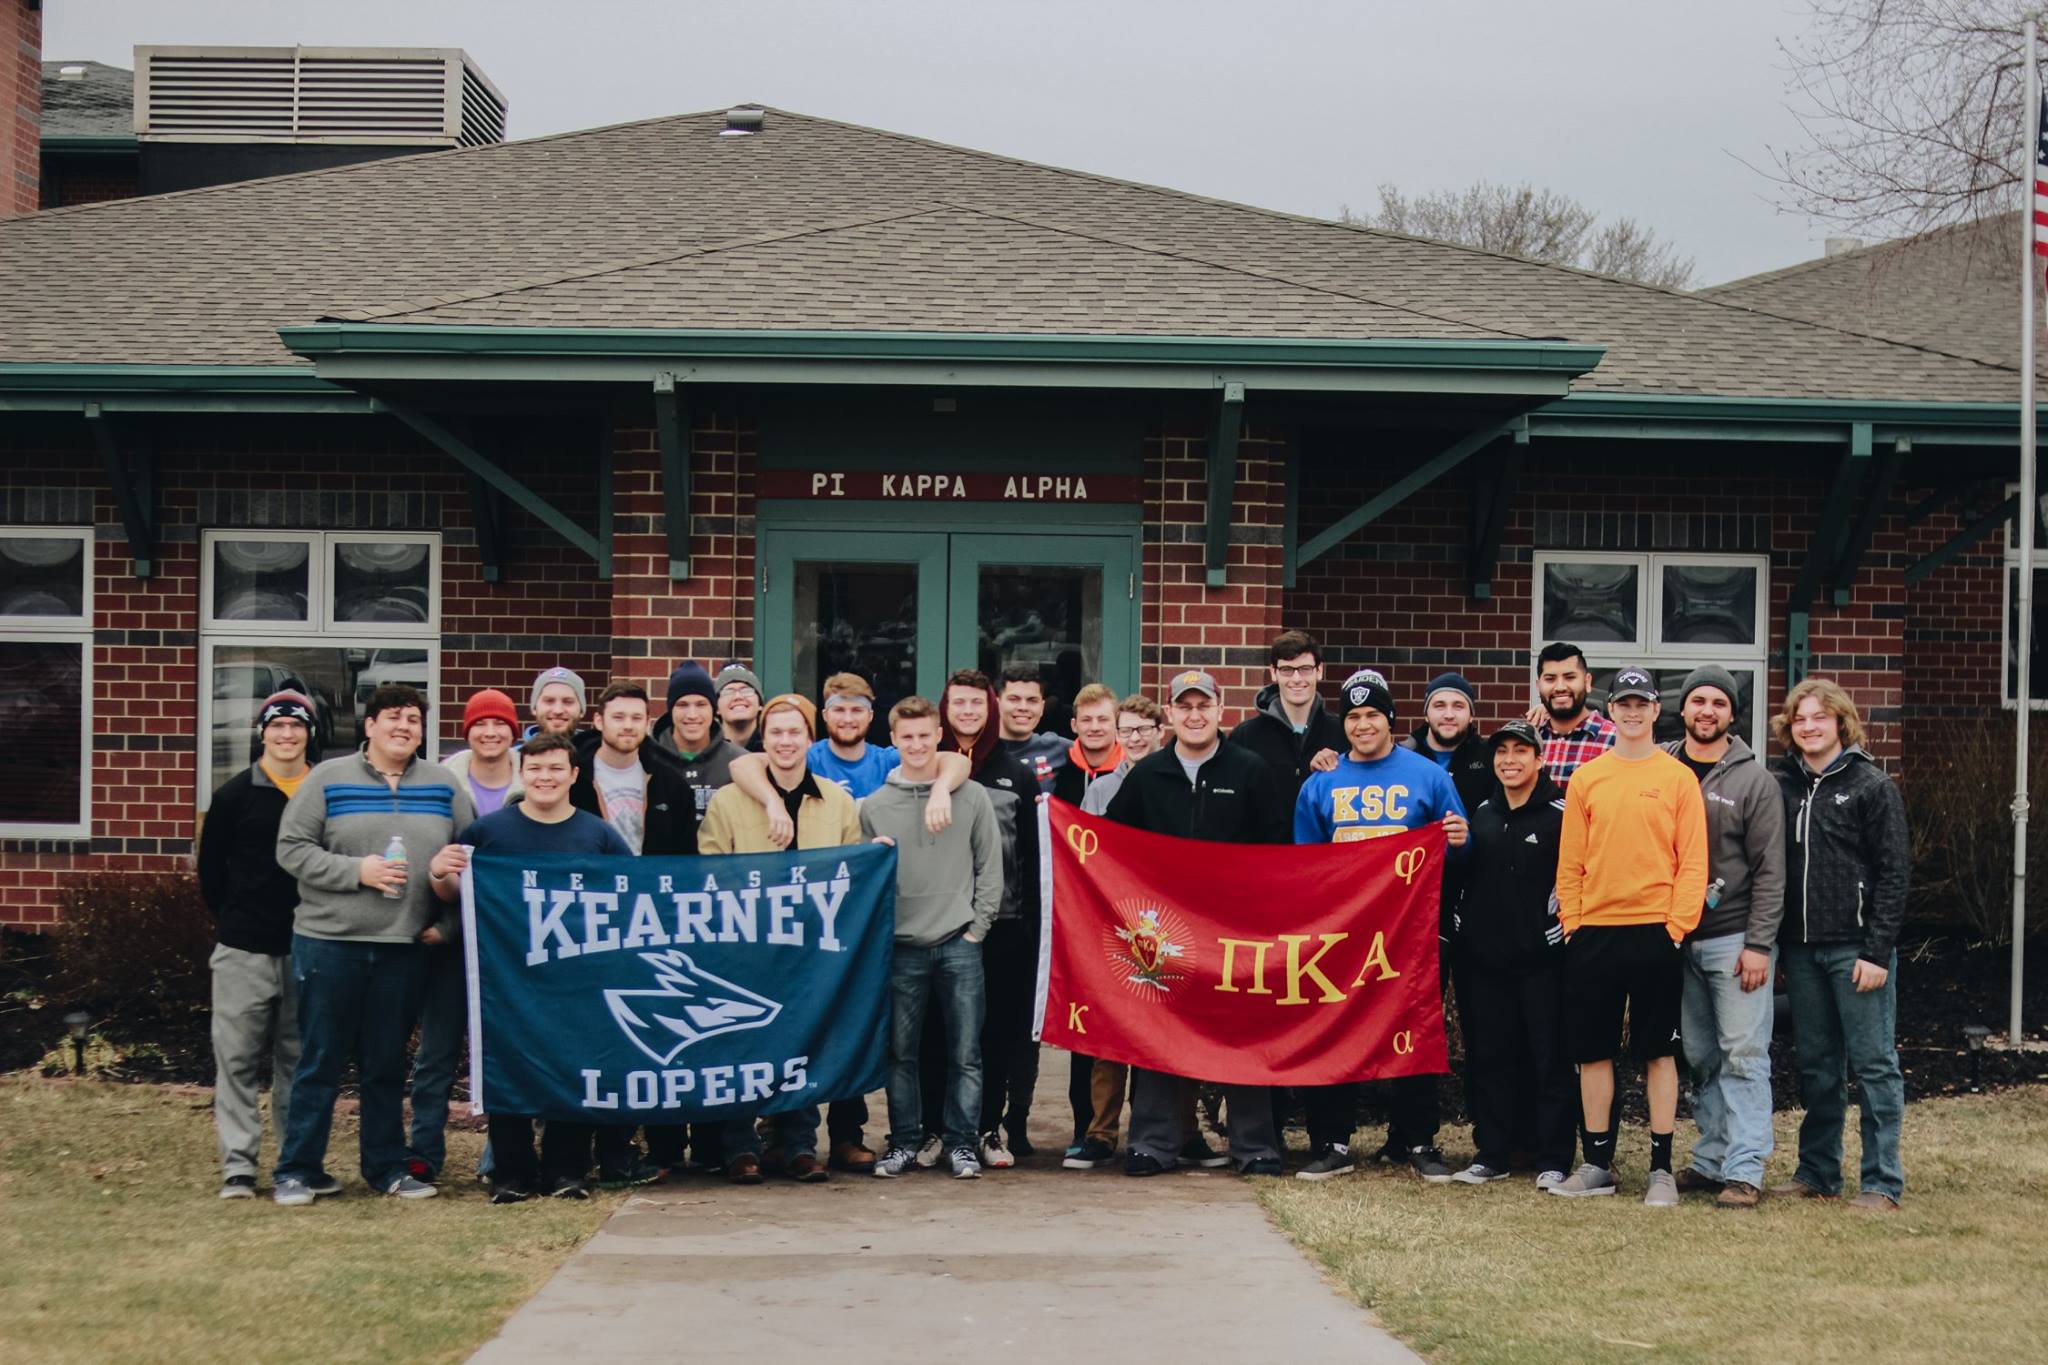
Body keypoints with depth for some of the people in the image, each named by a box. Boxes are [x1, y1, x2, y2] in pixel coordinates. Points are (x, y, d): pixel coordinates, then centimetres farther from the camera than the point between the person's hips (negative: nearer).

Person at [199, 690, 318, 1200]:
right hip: (243, 950, -1)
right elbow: (211, 869, 7)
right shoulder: (235, 795, 0)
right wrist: (234, 920, 6)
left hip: (306, 949, 1)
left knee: (300, 1060, 8)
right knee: (237, 1058, 0)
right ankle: (237, 1166, 5)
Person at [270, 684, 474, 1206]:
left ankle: (387, 1166, 21)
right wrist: (356, 871, -14)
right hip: (329, 943, -3)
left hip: (405, 947, 3)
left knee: (387, 1063, 11)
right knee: (320, 1061, 3)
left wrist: (446, 922, -2)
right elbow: (292, 848, -4)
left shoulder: (444, 786, 8)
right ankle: (295, 1170, 11)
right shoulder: (328, 780, -1)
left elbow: (470, 857, 9)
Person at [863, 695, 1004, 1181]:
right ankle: (904, 1141, 15)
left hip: (959, 945, -1)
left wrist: (976, 926, -1)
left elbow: (990, 868, 6)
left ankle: (960, 1142, 11)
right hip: (901, 947, 1)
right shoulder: (873, 807, 7)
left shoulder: (973, 798, 5)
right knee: (900, 1052, 5)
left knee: (965, 1052, 1)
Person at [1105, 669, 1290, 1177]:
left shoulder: (1251, 771, 2)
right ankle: (1156, 1142, 10)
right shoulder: (1145, 775, 8)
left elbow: (1275, 847, 1)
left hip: (1237, 925, -2)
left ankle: (1255, 1146, 9)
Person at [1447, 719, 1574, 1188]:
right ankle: (1491, 1155, 16)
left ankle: (1553, 1160, 5)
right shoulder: (1479, 813, 14)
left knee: (1549, 1059, -1)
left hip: (1542, 957, -5)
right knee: (1488, 1058, 8)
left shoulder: (1561, 815, -4)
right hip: (1483, 956, 5)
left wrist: (1566, 930, -9)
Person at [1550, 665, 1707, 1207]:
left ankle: (1661, 1168, 9)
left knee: (1658, 1051, 2)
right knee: (1593, 1050, 6)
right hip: (1594, 932, 3)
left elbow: (1692, 860, -2)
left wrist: (1679, 924, -9)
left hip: (1655, 932, -2)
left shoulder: (1678, 778, 1)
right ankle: (1598, 1164, 16)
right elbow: (1570, 860, 7)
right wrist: (1571, 922, 0)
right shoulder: (1586, 779, 7)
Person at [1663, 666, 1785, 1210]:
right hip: (1679, 938, 4)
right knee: (1700, 1057, 9)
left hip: (1735, 939, -4)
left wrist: (1758, 944, -10)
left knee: (1743, 1057, -5)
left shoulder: (1753, 780, -2)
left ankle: (1744, 1170, -4)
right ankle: (1711, 1160, 16)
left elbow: (1770, 871, -5)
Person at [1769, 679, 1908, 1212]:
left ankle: (1882, 1182, 4)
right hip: (1800, 949, 4)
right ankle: (1817, 1172, 20)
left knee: (1873, 1063, -1)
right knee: (1816, 1065, 11)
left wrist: (1877, 951, -12)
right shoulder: (1780, 786, 9)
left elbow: (1894, 872, -6)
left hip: (1856, 948, -4)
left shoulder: (1871, 786, -3)